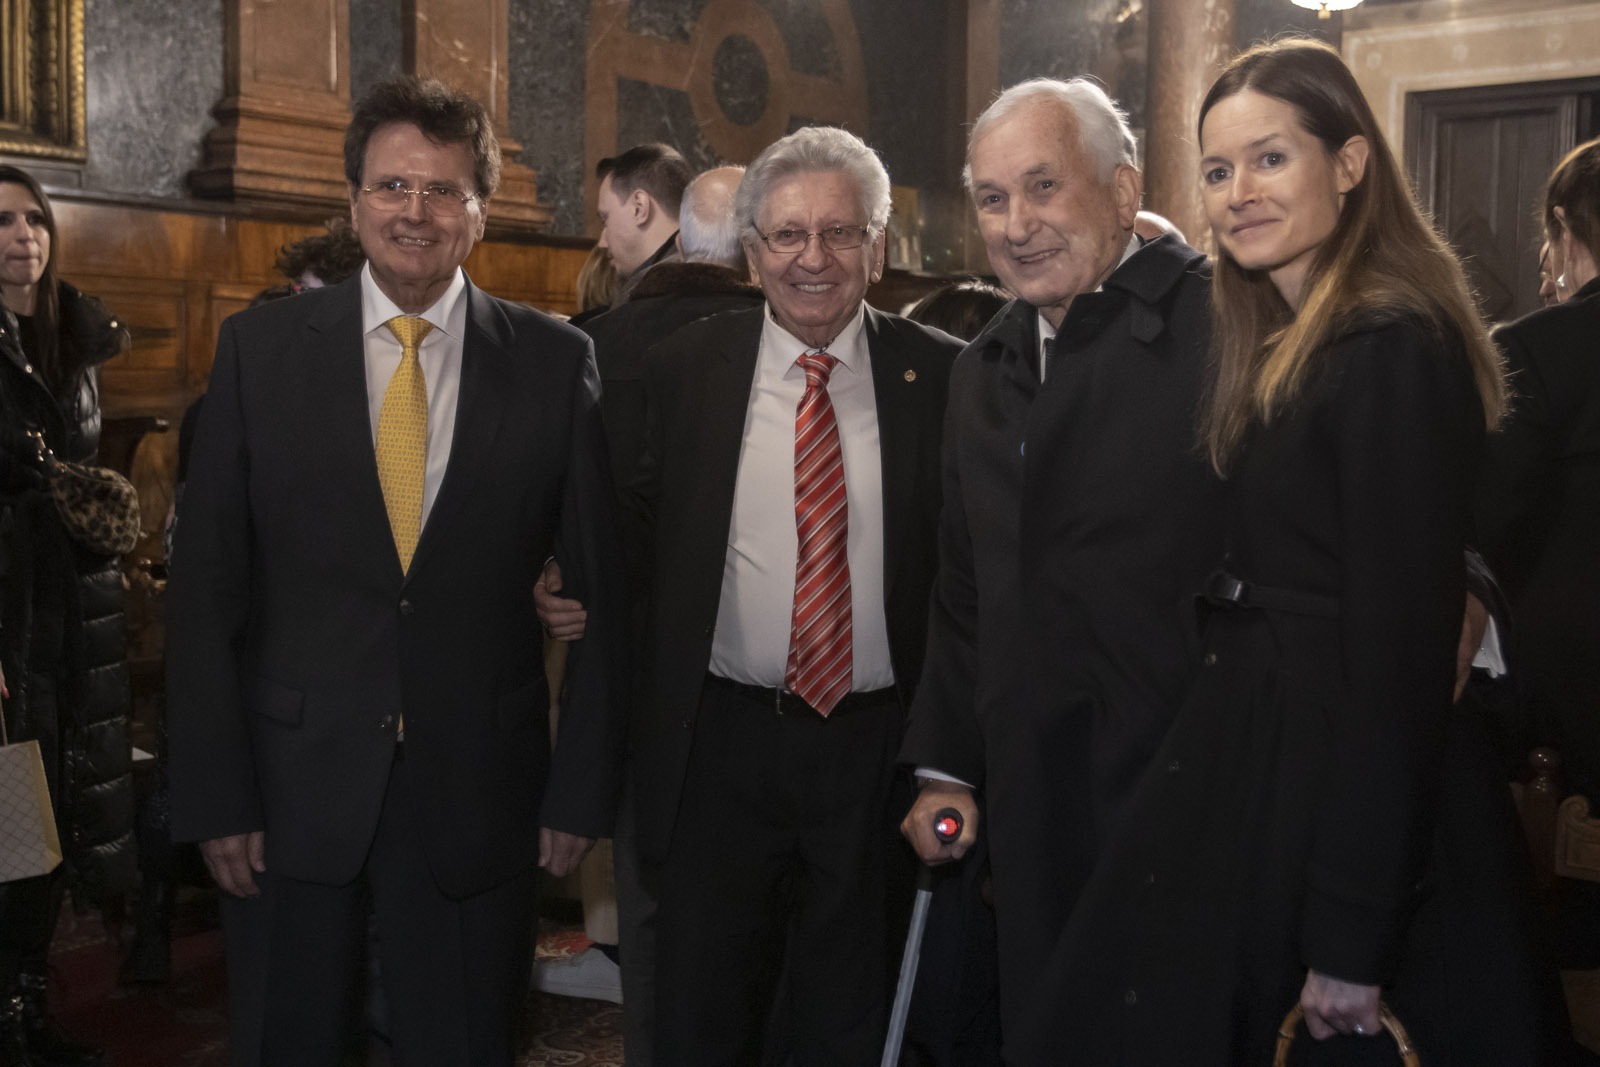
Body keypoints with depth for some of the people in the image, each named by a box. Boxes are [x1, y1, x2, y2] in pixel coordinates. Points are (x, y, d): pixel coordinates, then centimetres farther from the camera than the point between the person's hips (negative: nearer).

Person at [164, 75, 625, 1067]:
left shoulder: (557, 361, -2)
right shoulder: (260, 347, -1)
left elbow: (604, 591, 0)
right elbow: (206, 586, -1)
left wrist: (583, 789, -2)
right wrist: (216, 794, -4)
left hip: (478, 791, 0)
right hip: (295, 782, 1)